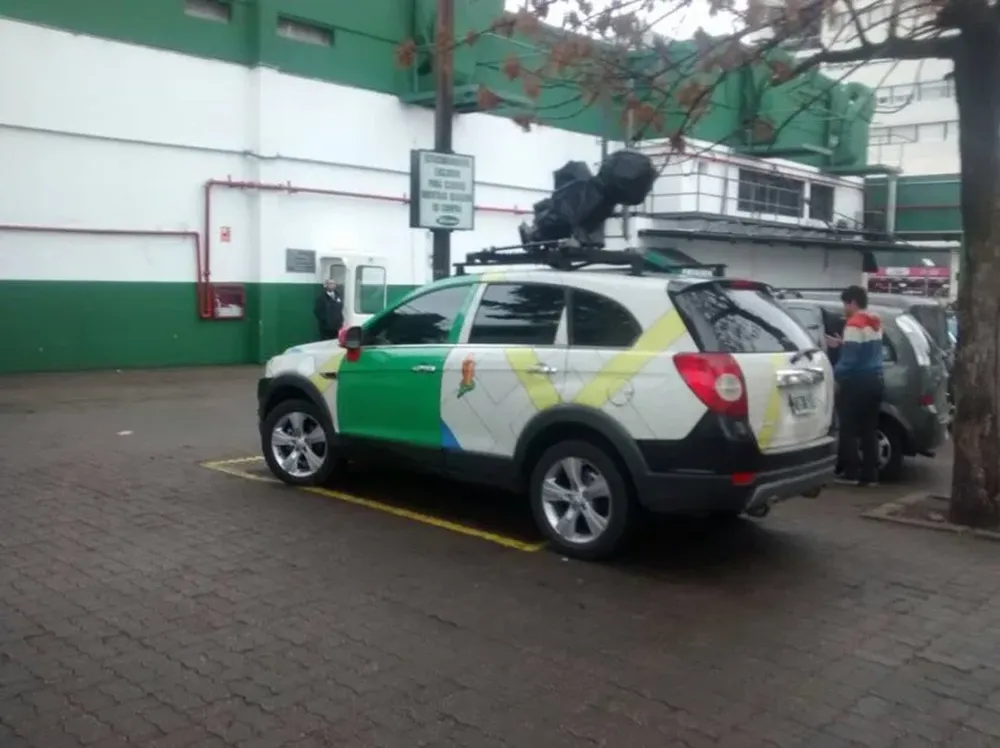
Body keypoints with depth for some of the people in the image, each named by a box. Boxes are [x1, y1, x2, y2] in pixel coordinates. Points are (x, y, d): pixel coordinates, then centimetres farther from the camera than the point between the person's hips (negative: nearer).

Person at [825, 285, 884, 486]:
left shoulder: (854, 324, -14)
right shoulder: (876, 323, 15)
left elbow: (850, 358, -19)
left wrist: (835, 374, -8)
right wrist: (841, 344, 25)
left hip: (857, 381, -9)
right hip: (875, 380, 9)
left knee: (849, 429, -1)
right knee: (869, 430, 9)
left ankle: (851, 473, 0)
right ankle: (870, 474, 9)